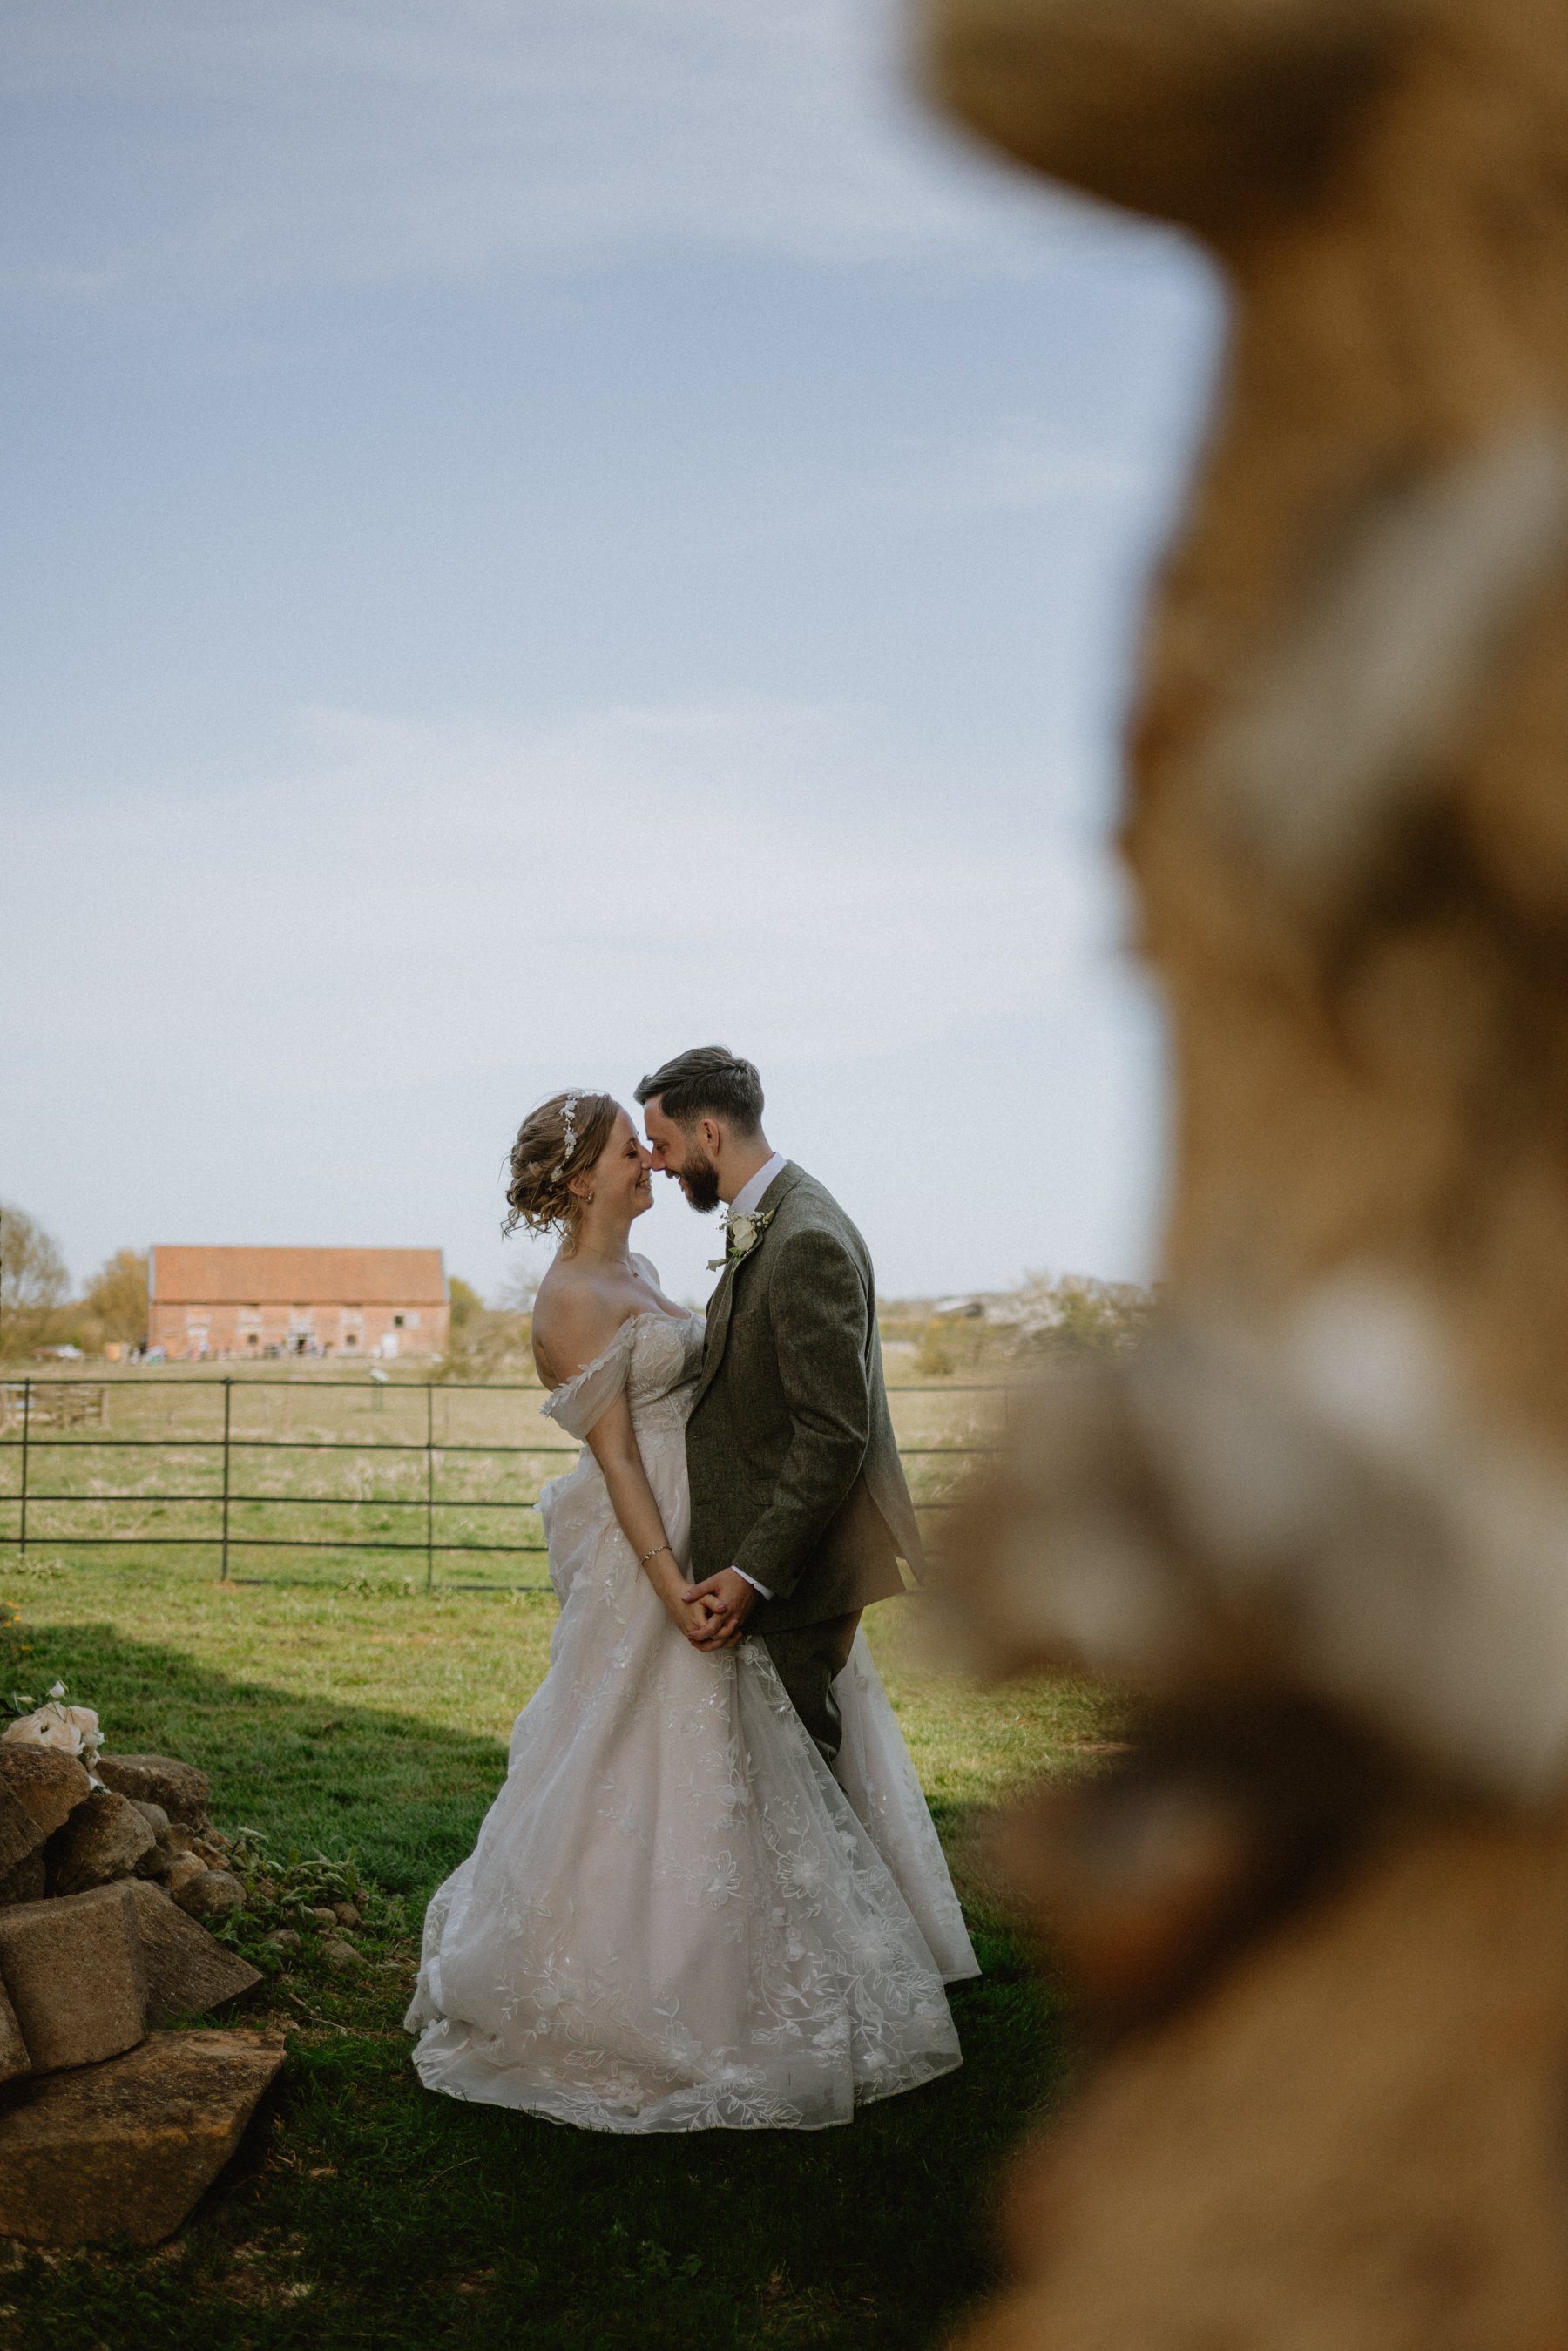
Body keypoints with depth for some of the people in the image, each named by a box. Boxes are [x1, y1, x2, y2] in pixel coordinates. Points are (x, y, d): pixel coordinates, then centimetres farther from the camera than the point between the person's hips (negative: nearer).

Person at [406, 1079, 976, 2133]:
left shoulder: (636, 1270, 11)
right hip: (651, 1552, -10)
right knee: (656, 1777, 0)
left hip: (713, 1539, 10)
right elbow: (615, 1454, -20)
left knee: (725, 1762, 18)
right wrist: (673, 1588, -24)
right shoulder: (573, 1301, -18)